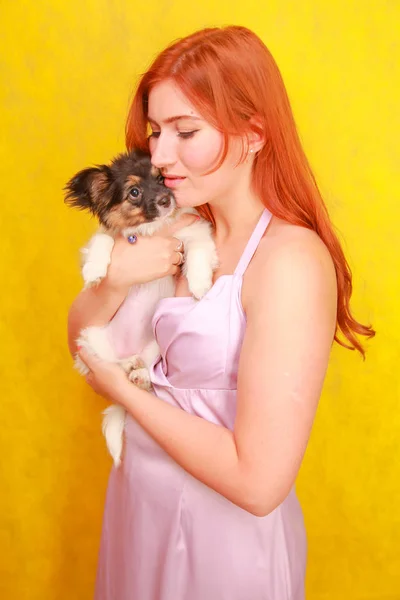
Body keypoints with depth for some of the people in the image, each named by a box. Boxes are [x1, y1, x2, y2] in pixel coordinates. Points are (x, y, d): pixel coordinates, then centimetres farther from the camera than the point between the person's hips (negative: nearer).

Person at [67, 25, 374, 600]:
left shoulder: (291, 260, -25)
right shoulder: (179, 232, -4)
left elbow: (259, 482, -29)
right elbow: (83, 341, 1)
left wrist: (124, 389, -18)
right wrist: (114, 281, -19)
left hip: (225, 532, -6)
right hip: (138, 504, 6)